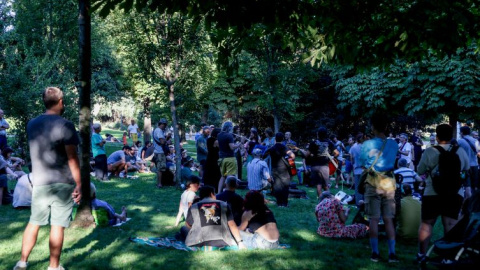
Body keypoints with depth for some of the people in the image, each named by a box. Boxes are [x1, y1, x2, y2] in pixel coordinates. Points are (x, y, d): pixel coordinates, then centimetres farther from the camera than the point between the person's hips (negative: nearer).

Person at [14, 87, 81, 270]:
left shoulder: (31, 124, 7)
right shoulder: (65, 125, -12)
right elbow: (72, 158, -12)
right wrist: (79, 184, -9)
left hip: (39, 182, 5)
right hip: (62, 183, -5)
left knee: (34, 222, 17)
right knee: (57, 226, 3)